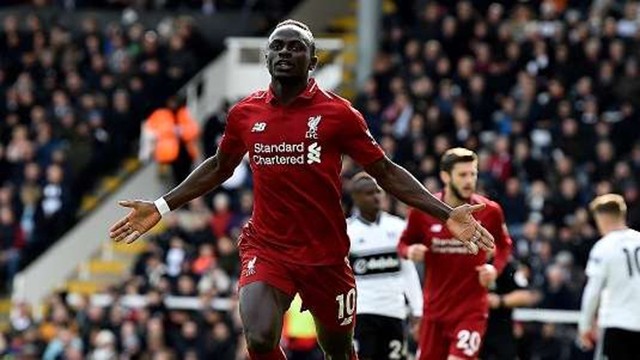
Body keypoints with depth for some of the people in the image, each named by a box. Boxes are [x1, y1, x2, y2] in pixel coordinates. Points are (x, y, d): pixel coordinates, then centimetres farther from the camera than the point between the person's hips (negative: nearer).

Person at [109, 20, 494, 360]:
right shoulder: (245, 114, 2)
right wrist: (160, 209, 16)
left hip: (326, 254, -1)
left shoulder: (338, 113, -6)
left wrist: (446, 213, -12)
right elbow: (219, 168, 19)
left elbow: (386, 172, -2)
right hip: (267, 248, 1)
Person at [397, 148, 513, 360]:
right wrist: (410, 251, -14)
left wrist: (495, 268, -9)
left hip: (471, 308, -3)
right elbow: (404, 243, 9)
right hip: (435, 308, 3)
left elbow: (504, 246, 11)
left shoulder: (489, 211, -6)